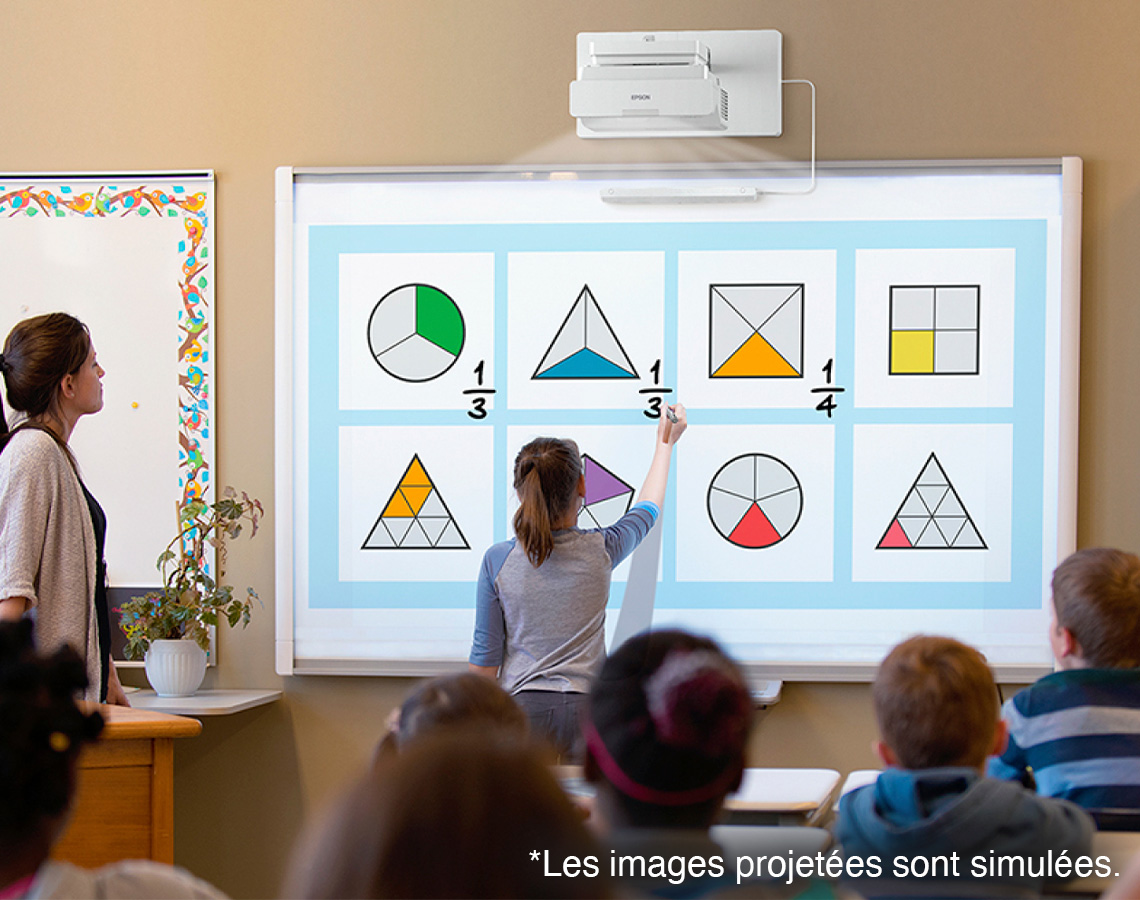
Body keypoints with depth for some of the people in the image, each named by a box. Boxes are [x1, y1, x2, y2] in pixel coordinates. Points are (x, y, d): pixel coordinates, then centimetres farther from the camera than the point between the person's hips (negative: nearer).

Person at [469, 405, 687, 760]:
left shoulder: (498, 560, -4)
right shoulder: (600, 551, -2)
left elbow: (485, 655, 1)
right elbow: (647, 510, 21)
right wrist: (665, 443, 35)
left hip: (522, 705, 0)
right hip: (584, 709, 0)